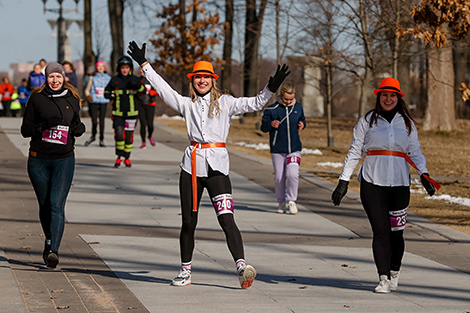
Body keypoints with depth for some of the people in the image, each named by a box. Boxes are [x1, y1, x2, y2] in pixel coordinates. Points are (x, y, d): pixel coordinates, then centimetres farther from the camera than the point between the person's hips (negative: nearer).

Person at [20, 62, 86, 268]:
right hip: (39, 160, 0)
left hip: (64, 160, 0)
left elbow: (76, 126, 19)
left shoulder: (72, 100, 7)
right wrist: (40, 127, -19)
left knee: (57, 205, -14)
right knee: (44, 206, 9)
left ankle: (53, 250, -23)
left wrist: (79, 129, -5)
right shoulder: (37, 99, 1)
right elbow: (25, 129, 1)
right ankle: (50, 242, 31)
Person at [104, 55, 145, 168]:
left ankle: (127, 158, 21)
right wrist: (112, 96, -8)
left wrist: (138, 85, -30)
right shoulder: (114, 80, 4)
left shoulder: (134, 79, 2)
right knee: (119, 134, -13)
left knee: (129, 136, 4)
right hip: (118, 113, 0)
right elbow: (106, 93, 13)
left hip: (131, 113, 0)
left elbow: (143, 91, -10)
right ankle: (120, 156, 4)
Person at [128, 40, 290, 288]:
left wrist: (271, 88, -15)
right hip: (192, 165, 3)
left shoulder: (225, 103, 9)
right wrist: (143, 64, 15)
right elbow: (162, 88, 15)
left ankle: (241, 265, -24)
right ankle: (185, 270, 19)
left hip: (216, 165, -3)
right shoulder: (187, 104, 14)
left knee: (226, 218, -15)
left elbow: (254, 103, 1)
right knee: (188, 221, 7)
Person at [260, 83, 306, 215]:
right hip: (277, 149, -1)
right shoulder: (271, 109, -5)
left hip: (294, 149, 1)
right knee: (279, 177, 2)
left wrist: (302, 124, -1)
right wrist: (271, 124, -22)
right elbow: (263, 127, -1)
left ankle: (291, 200, 2)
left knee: (292, 174, -15)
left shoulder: (298, 108, 5)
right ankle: (281, 202, 21)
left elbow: (302, 120, 22)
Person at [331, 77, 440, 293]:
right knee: (380, 230, -8)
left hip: (399, 182, 1)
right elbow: (355, 152, 8)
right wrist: (343, 181, 3)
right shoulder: (367, 121, 7)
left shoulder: (407, 123, 12)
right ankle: (383, 279, -6)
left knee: (396, 231, 2)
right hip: (372, 182, -1)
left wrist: (424, 174, -9)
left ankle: (394, 274, 22)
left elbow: (415, 152, 8)